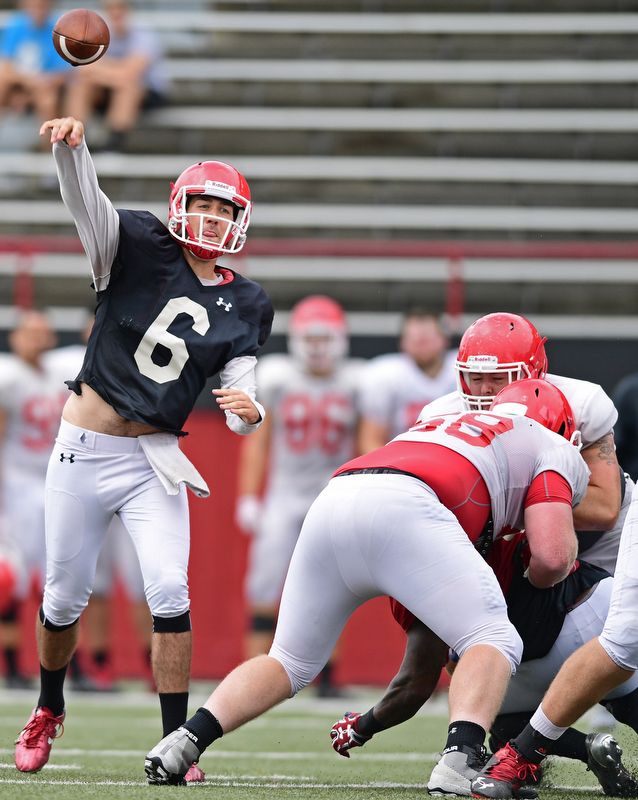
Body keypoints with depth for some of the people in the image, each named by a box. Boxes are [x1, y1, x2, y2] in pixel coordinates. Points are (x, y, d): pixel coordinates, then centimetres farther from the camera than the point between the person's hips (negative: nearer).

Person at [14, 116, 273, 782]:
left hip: (154, 461, 1)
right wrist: (70, 147, -41)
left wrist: (249, 412, -22)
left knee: (170, 592, -16)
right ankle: (48, 710, 35)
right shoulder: (137, 251, -2)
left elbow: (240, 405, 3)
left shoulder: (245, 308, 5)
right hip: (84, 449, -1)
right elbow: (85, 198, -20)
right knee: (65, 598, 7)